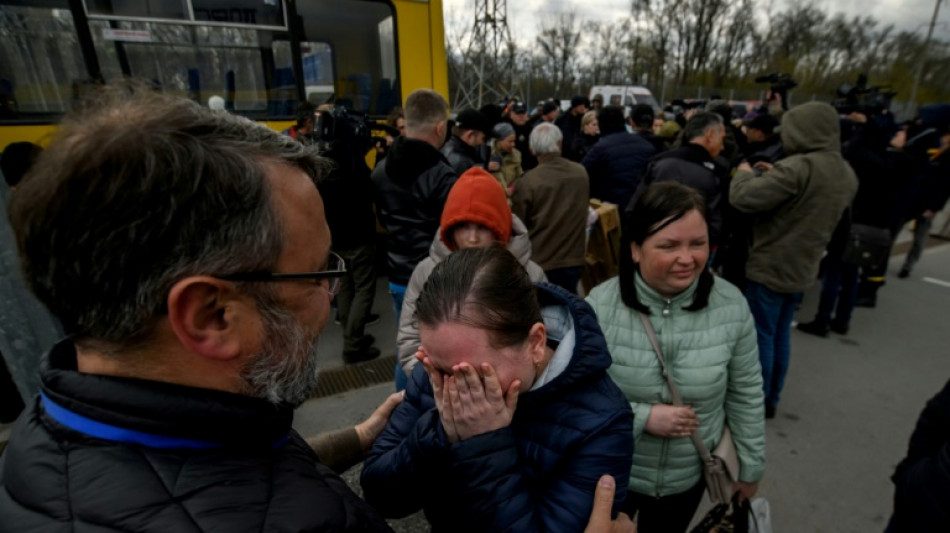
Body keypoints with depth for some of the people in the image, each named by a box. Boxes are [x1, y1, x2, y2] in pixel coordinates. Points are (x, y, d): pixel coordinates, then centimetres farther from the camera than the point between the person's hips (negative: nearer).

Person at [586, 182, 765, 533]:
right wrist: (643, 418, -25)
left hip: (689, 477, 2)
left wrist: (750, 466, 6)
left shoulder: (731, 305, -15)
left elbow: (745, 393, -2)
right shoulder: (600, 305, -23)